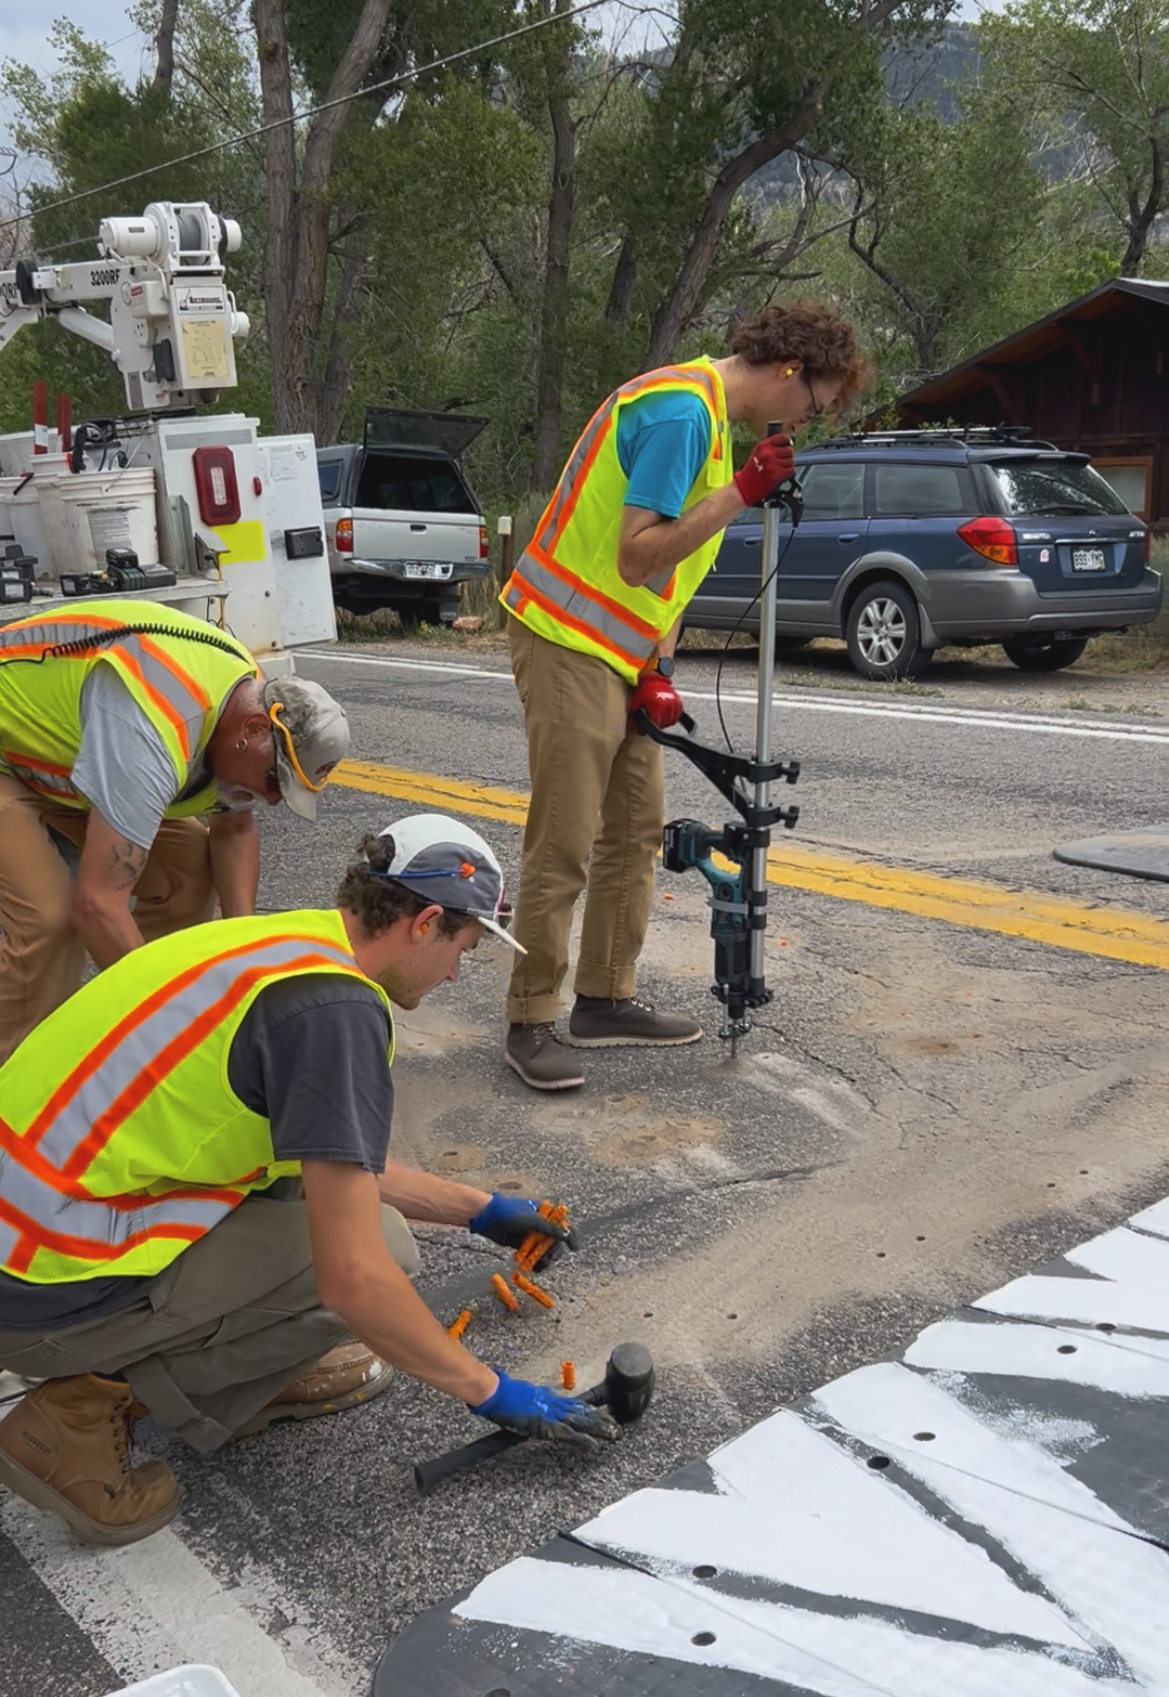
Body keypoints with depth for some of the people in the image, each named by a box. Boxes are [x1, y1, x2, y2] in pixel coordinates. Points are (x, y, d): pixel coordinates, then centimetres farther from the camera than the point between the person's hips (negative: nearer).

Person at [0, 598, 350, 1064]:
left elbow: (234, 829, 3)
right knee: (49, 916, -26)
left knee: (188, 867, -1)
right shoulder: (153, 730, -39)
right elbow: (97, 904, -41)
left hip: (54, 749, 9)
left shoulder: (246, 696, -10)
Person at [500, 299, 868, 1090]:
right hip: (570, 646, -10)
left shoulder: (707, 410, 15)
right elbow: (638, 558, -23)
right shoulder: (681, 412, -18)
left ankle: (607, 1000, 24)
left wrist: (658, 668, 7)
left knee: (638, 829, 13)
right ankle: (531, 1023, 5)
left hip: (618, 653, 10)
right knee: (563, 847, -6)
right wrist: (742, 492, -21)